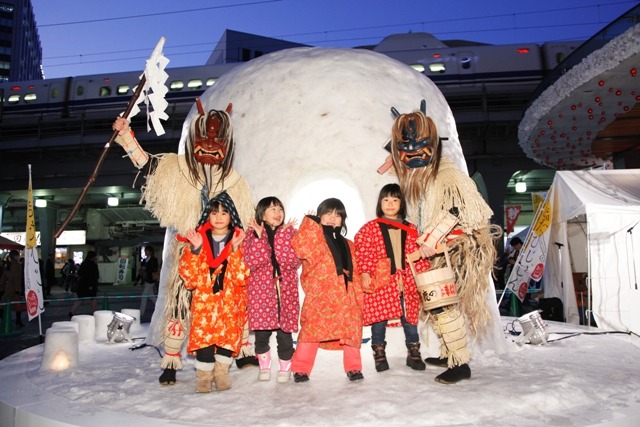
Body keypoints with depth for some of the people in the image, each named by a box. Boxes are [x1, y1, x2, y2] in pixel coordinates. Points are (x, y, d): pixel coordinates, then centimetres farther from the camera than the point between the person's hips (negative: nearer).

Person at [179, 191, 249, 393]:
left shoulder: (240, 240, 3)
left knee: (228, 336, -8)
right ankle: (203, 377, 7)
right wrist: (194, 249, -16)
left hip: (230, 301, 0)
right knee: (203, 337, -13)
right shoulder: (197, 238, 5)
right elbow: (189, 276, -3)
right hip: (204, 300, 0)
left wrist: (235, 250, -19)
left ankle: (221, 372, 17)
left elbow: (242, 277, -8)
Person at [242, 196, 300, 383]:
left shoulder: (290, 232, 7)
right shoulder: (252, 233, 4)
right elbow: (251, 262, -10)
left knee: (285, 330, 2)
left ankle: (285, 367, 22)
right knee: (261, 331, 0)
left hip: (285, 289, 1)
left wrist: (283, 236, -14)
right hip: (261, 290, -1)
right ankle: (264, 366, 24)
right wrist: (259, 237, -17)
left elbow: (293, 263, -8)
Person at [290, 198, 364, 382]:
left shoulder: (347, 244, 22)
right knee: (312, 330, -6)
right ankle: (301, 369, 6)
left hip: (345, 296, 5)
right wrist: (310, 224, -12)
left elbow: (354, 273, 22)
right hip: (319, 294, -5)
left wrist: (358, 297, 15)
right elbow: (300, 249, -18)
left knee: (351, 330, 6)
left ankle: (353, 367, 21)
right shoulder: (313, 239, 6)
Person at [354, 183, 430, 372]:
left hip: (406, 282, 3)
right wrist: (364, 273, -14)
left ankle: (413, 353, 24)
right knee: (379, 318, 4)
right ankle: (379, 355, 19)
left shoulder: (410, 229, 12)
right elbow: (361, 252, -5)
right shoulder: (370, 228, 1)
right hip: (379, 282, -3)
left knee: (410, 318, 8)